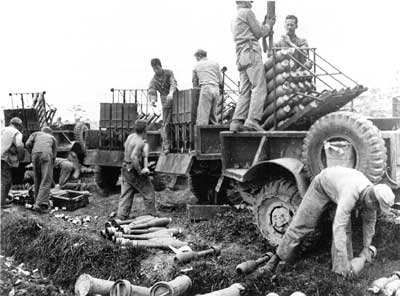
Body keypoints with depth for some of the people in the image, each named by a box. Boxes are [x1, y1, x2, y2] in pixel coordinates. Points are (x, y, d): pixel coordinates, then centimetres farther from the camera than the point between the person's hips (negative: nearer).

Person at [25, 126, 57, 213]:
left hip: (35, 154, 2)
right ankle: (39, 204, -18)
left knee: (38, 180, 16)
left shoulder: (35, 134, 33)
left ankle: (37, 202, 18)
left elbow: (28, 144, 13)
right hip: (46, 154, -2)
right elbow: (54, 155, 29)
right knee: (46, 181, -6)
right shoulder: (53, 138, 34)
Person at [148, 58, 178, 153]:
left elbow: (173, 83, -19)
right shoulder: (153, 80, 1)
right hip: (166, 103, 0)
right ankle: (166, 145, -10)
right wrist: (153, 100, -37)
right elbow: (151, 92, -12)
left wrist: (171, 93, -40)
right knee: (166, 124, -9)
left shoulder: (169, 73, -2)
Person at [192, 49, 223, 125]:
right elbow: (220, 82, 15)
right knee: (213, 115, 7)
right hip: (216, 89, 3)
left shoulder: (196, 66, 16)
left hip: (205, 88, -3)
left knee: (203, 116, -9)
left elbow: (194, 85, 20)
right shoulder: (215, 64, 19)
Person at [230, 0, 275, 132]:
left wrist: (267, 25, 26)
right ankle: (252, 120, -25)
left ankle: (237, 122, -7)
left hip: (241, 58, 9)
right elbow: (259, 33, 1)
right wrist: (269, 25, 19)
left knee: (245, 91, 3)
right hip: (251, 53, -9)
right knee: (259, 87, -14)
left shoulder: (234, 20, 29)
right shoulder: (247, 12, 2)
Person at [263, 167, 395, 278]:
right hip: (322, 184, -5)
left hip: (337, 186, 6)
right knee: (301, 224, -2)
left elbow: (369, 221, -3)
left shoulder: (371, 195, -23)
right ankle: (278, 256, 12)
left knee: (346, 229, -11)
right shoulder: (351, 195, -46)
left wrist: (366, 248, 4)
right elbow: (338, 227, -50)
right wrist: (344, 261, -50)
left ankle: (340, 271, -4)